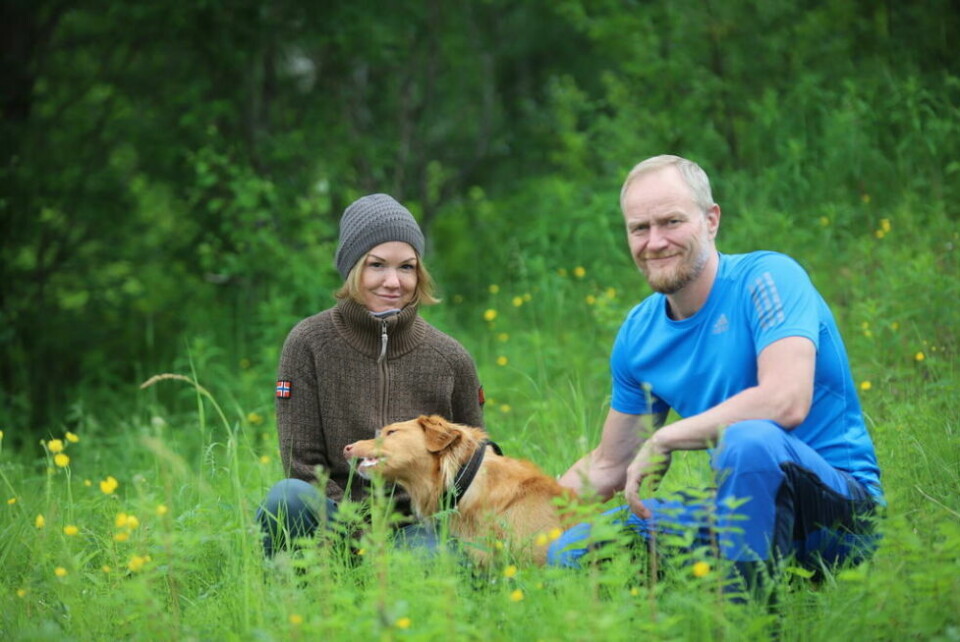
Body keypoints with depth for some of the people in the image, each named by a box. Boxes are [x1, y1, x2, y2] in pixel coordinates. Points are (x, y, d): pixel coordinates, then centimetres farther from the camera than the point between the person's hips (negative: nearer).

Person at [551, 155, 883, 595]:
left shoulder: (766, 279, -11)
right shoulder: (638, 334, 8)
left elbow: (786, 402, -27)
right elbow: (610, 468, 20)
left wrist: (664, 439, -19)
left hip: (841, 505, -6)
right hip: (741, 509, 6)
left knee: (748, 439, -38)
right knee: (570, 550, -5)